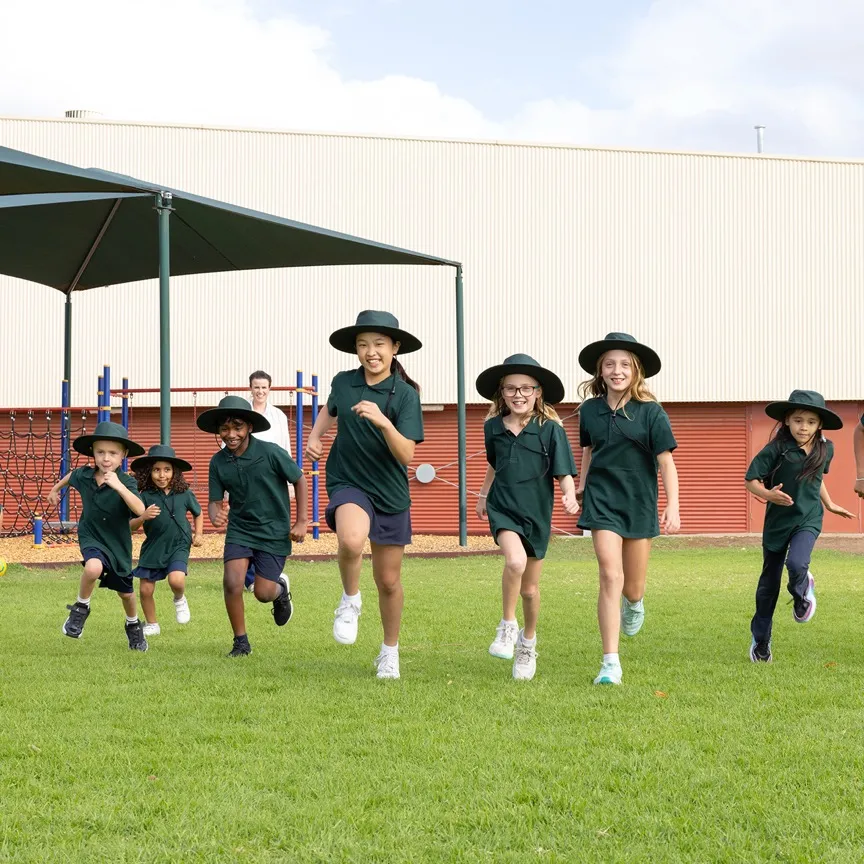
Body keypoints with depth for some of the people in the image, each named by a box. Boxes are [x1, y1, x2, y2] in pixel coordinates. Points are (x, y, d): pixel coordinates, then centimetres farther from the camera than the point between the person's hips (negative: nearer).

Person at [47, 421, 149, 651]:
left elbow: (140, 510, -40)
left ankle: (133, 625, 48)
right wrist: (55, 489, 29)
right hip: (91, 537, 0)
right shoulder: (84, 476, -13)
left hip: (118, 542, 0)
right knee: (94, 567, -34)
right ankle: (81, 608, -7)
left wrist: (119, 487, -50)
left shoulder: (126, 482, -24)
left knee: (125, 592, 17)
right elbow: (71, 476, 13)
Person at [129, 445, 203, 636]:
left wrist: (198, 534, 6)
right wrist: (143, 517, -29)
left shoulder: (184, 494, -5)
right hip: (153, 547, 1)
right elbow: (131, 527, -11)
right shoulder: (145, 497, -9)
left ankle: (180, 600, 10)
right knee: (145, 590, 3)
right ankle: (151, 625, 28)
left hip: (178, 547, -1)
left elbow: (198, 513, 16)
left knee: (176, 579, -26)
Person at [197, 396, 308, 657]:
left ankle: (281, 589, 35)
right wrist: (215, 516, -27)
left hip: (274, 531, -3)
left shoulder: (270, 453, -17)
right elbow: (215, 500, -1)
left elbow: (299, 480, -4)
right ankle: (241, 641, 3)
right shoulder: (218, 462, -7)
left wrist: (301, 521, -4)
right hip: (239, 529, 3)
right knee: (232, 582, -16)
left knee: (263, 593, -4)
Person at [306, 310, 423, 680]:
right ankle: (350, 601, -5)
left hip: (390, 492, 0)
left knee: (388, 580, 9)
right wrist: (315, 436, 7)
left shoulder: (405, 395, -11)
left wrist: (383, 422, -35)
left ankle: (390, 651, 33)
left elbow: (406, 455, -21)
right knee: (351, 540, -34)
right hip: (348, 483, 0)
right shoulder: (343, 383, -3)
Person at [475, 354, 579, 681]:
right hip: (503, 508, 0)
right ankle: (507, 626, -8)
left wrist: (569, 496, -29)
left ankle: (528, 640, 38)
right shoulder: (493, 427, 1)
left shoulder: (550, 430, -9)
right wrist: (483, 494, 29)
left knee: (530, 589, 11)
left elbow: (563, 472, -10)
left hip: (536, 513, 0)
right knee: (515, 561, -29)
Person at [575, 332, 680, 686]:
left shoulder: (650, 412, -7)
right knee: (611, 577, -15)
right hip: (602, 500, 1)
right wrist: (580, 488, 21)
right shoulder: (590, 410, 1)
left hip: (639, 502, 0)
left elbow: (665, 462, -9)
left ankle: (634, 603, 51)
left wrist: (672, 508, -16)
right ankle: (610, 663, -13)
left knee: (633, 587, 10)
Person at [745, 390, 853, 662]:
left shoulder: (825, 449, -2)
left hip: (808, 520, 1)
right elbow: (750, 480, -13)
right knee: (769, 581, 9)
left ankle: (803, 591, 10)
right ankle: (760, 639, 26)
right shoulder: (776, 450, -15)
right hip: (777, 520, -1)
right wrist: (768, 494, -30)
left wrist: (829, 504, 25)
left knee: (796, 563, -27)